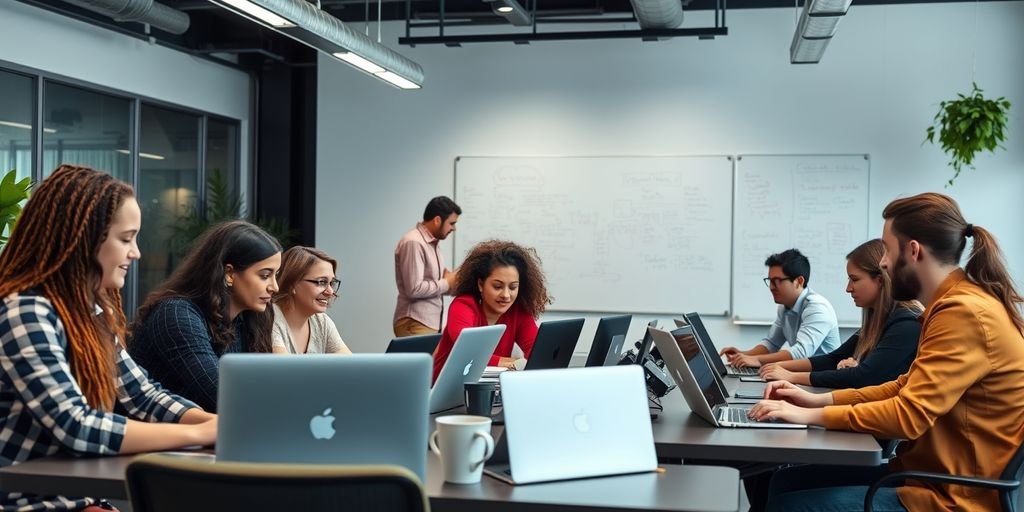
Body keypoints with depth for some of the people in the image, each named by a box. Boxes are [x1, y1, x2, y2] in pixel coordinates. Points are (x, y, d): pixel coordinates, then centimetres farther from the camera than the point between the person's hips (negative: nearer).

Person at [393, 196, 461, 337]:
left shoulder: (432, 243, 15)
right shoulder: (413, 243, -15)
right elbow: (414, 289, -21)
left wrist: (451, 278, 3)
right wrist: (446, 283, -10)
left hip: (431, 322, 9)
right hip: (415, 324, -9)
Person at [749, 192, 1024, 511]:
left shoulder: (964, 313, -21)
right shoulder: (956, 305, 12)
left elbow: (909, 415, -25)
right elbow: (907, 389, 17)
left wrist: (810, 415, -16)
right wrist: (820, 400, 7)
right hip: (931, 473, 10)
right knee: (788, 482, 6)